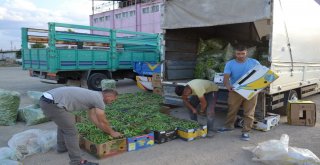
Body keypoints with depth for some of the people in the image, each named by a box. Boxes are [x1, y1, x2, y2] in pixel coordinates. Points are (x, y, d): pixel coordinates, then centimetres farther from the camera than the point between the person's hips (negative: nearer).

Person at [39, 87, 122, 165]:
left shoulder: (93, 95, 22)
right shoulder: (99, 99, -5)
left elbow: (92, 116, 30)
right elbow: (102, 122, 3)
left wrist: (106, 130, 34)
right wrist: (112, 132, 20)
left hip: (46, 100, 10)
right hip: (52, 103, -10)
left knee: (63, 123, 32)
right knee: (71, 131, -2)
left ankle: (62, 147, 48)